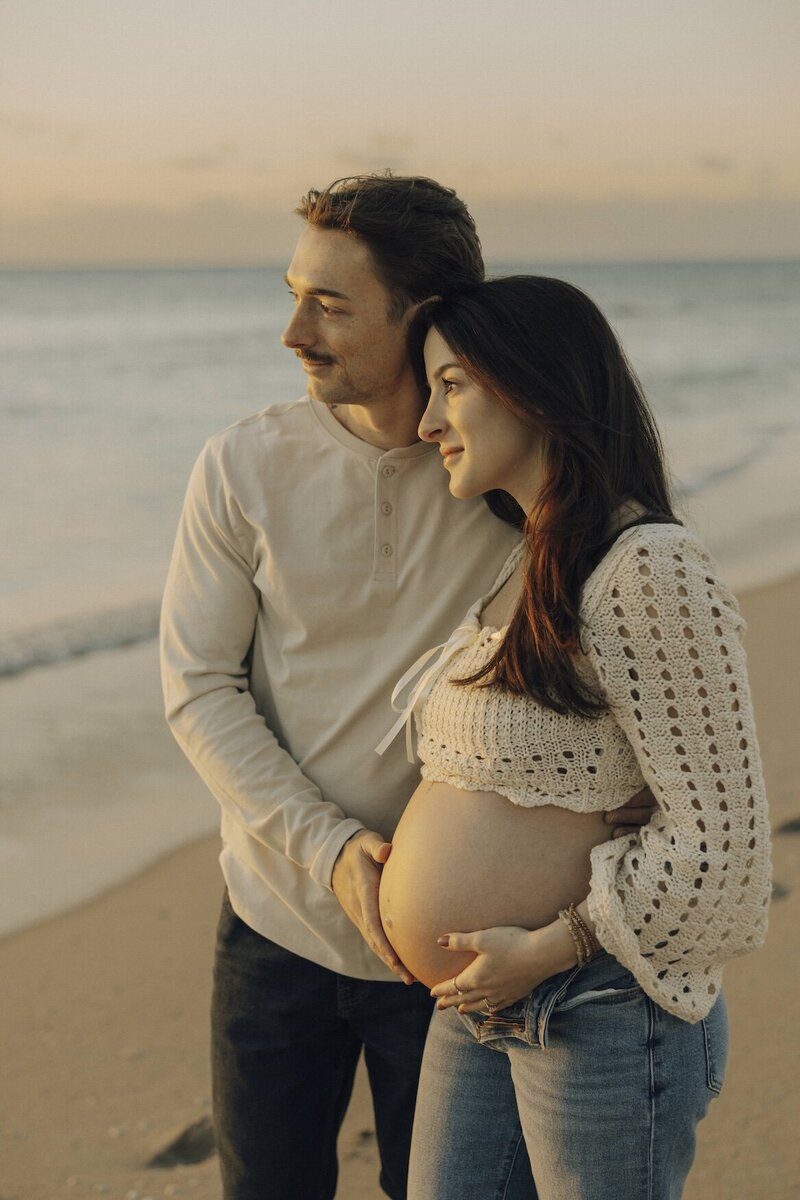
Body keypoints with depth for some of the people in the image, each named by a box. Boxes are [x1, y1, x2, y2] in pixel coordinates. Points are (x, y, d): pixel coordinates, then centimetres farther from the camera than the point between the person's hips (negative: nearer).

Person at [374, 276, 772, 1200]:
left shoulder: (649, 570, -19)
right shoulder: (520, 566, 10)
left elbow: (718, 837, -21)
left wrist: (541, 951, -17)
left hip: (600, 1011, -8)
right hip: (477, 1006, 8)